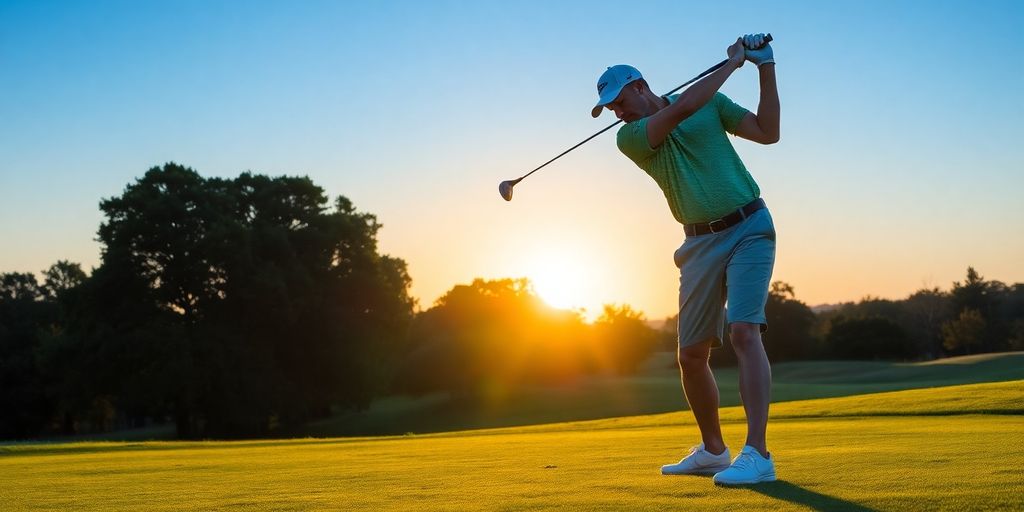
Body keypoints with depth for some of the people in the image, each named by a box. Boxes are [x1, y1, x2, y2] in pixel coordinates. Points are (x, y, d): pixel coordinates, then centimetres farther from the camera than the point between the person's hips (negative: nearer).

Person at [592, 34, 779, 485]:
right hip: (700, 244, 3)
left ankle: (757, 454, -24)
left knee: (743, 332, -21)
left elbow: (768, 133, 2)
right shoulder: (629, 137, -1)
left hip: (748, 230, -3)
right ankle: (712, 451, 25)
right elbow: (681, 109, -16)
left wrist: (765, 67, -3)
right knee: (691, 354, 6)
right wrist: (732, 62, -10)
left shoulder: (710, 101, 4)